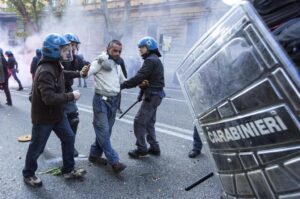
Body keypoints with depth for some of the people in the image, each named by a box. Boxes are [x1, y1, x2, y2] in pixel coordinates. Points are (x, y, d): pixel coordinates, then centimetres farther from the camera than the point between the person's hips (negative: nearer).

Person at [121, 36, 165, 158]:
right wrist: (143, 92, 9)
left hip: (152, 95, -10)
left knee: (139, 122, -3)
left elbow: (138, 77, -22)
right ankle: (154, 147, 24)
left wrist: (122, 85, -18)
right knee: (149, 122, 16)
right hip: (155, 95, 10)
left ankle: (141, 148, 7)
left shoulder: (151, 60, -16)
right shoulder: (155, 60, 18)